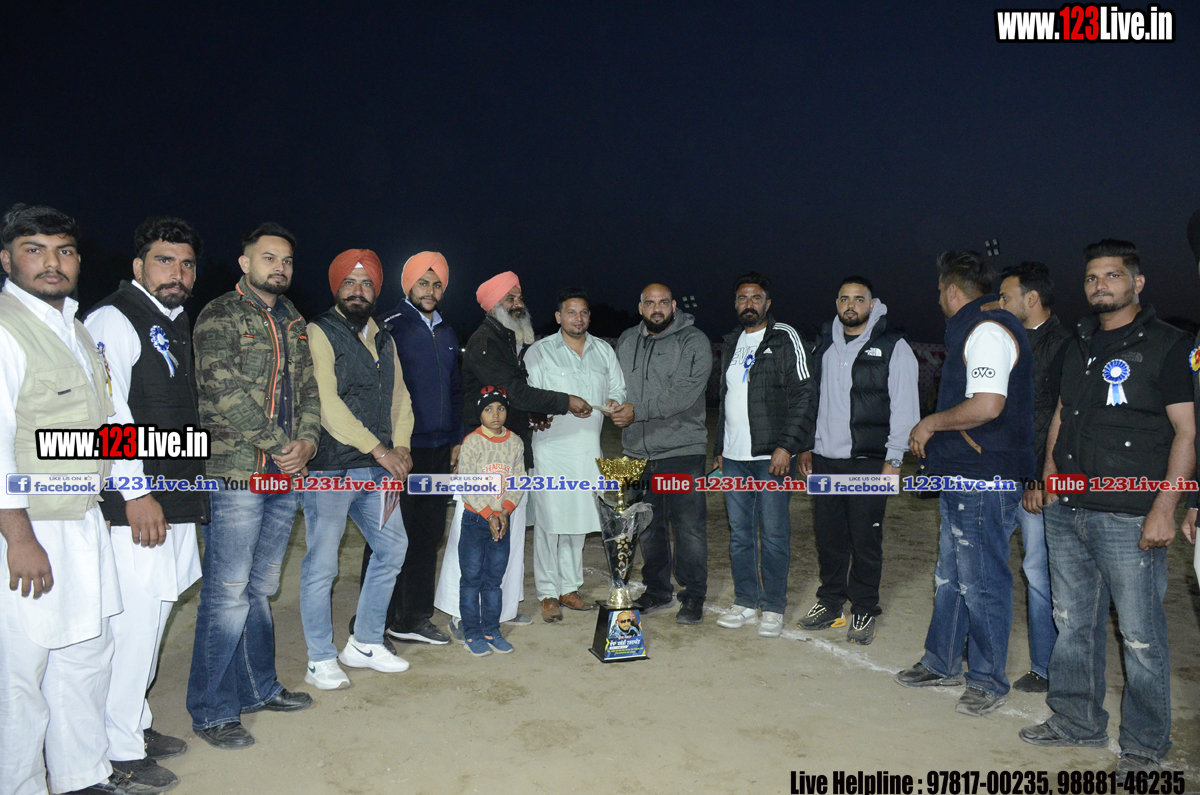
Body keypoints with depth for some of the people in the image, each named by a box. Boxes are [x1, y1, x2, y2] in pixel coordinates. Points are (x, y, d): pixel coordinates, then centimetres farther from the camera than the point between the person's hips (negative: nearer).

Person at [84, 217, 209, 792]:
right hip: (137, 504, -9)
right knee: (135, 618, -4)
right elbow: (109, 410, -18)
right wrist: (135, 491, -20)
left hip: (177, 500, 9)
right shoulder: (113, 319, -9)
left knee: (155, 612, 16)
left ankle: (138, 724, 31)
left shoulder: (178, 323, 17)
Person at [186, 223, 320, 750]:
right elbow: (226, 394, -14)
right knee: (227, 594, -2)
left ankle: (258, 688, 29)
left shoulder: (293, 323, 17)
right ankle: (212, 712, 11)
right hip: (236, 474, -6)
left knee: (261, 588, 16)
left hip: (286, 475, 7)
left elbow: (308, 389, 15)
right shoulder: (219, 317, -4)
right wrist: (280, 445, -12)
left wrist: (306, 442, -2)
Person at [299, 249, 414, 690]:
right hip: (329, 469, -7)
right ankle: (321, 660, 16)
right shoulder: (319, 333, -6)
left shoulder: (383, 339, 16)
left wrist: (401, 445, -2)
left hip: (376, 470, 8)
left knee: (392, 547, 13)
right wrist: (379, 450, -17)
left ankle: (365, 644, 28)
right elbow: (326, 403, -16)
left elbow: (398, 395, 15)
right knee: (322, 565, 0)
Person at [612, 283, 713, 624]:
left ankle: (693, 596, 15)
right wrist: (619, 409, 0)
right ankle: (657, 591, 29)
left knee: (689, 526, 0)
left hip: (682, 449, -5)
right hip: (639, 451, 5)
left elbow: (685, 393, -19)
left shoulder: (693, 341, -7)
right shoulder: (626, 342, 12)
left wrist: (638, 411, -23)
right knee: (649, 527, 14)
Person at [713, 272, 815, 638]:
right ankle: (746, 600, 23)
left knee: (773, 534, 0)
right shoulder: (731, 343, 17)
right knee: (739, 533, 10)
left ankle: (774, 607, 13)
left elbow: (804, 394, -8)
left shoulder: (785, 339, -2)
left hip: (771, 456, -6)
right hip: (734, 457, 6)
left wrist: (786, 446, -15)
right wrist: (720, 448, 18)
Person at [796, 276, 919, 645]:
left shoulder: (893, 347, -2)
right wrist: (806, 446, 17)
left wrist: (894, 459, -9)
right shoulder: (824, 344, 14)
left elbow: (904, 407, -4)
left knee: (865, 538, 1)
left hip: (867, 462, -4)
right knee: (828, 535, 10)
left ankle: (864, 611, 17)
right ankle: (830, 603, 25)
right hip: (825, 459, 5)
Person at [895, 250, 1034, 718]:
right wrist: (933, 435, 15)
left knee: (981, 583, 1)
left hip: (985, 481, -11)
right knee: (950, 576, 17)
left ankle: (988, 681, 15)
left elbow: (986, 406, -26)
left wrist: (931, 423, -13)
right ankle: (942, 665, 30)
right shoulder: (972, 329, 18)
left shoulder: (987, 330, -15)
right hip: (963, 475, 11)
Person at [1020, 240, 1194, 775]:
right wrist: (1049, 480, 13)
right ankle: (1078, 722, 29)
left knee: (1142, 638, 3)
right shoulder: (1079, 346, 15)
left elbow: (1187, 431, -8)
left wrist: (1165, 507, -15)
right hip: (1067, 512, 6)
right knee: (1073, 625, 14)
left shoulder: (1166, 345, -3)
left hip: (1129, 518, -6)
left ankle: (1145, 744, 19)